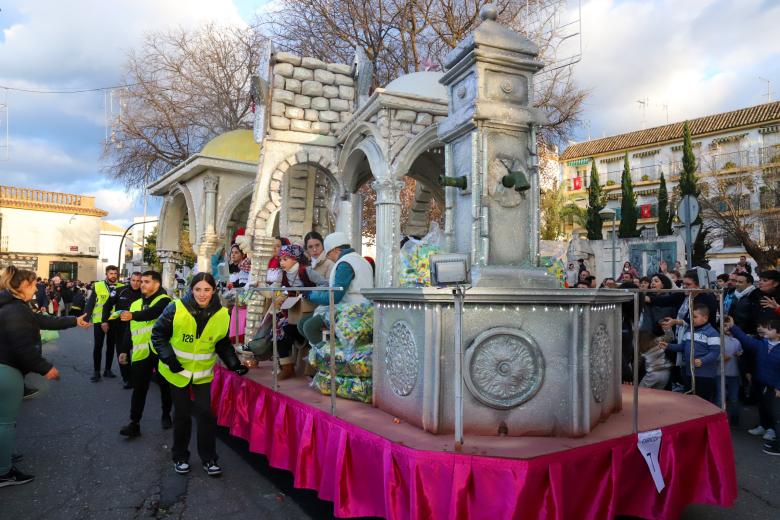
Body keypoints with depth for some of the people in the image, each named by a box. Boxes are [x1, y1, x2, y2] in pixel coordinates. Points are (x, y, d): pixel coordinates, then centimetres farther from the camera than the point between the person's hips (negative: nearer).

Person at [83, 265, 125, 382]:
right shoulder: (97, 286, -3)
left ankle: (108, 370, 23)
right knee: (98, 346, 3)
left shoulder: (122, 287, 1)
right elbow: (90, 303, -3)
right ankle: (96, 371, 11)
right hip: (99, 320, -2)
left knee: (111, 346, 11)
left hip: (114, 321, 2)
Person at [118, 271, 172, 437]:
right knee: (139, 388, 5)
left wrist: (133, 315, -43)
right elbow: (130, 330, 18)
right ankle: (134, 424, 10)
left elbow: (152, 312, -29)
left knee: (165, 386, 12)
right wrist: (125, 350, 15)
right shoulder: (135, 304, 14)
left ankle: (166, 415, 30)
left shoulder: (164, 300, -6)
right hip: (141, 353, 4)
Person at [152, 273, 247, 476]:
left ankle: (209, 458, 16)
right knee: (182, 414, 9)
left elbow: (223, 345, 3)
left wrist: (234, 364, -10)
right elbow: (158, 335, -6)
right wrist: (169, 358, -16)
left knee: (205, 413, -1)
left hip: (203, 373, 1)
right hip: (177, 371, -1)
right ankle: (180, 457, 30)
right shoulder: (176, 309, -18)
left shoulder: (222, 315, -11)